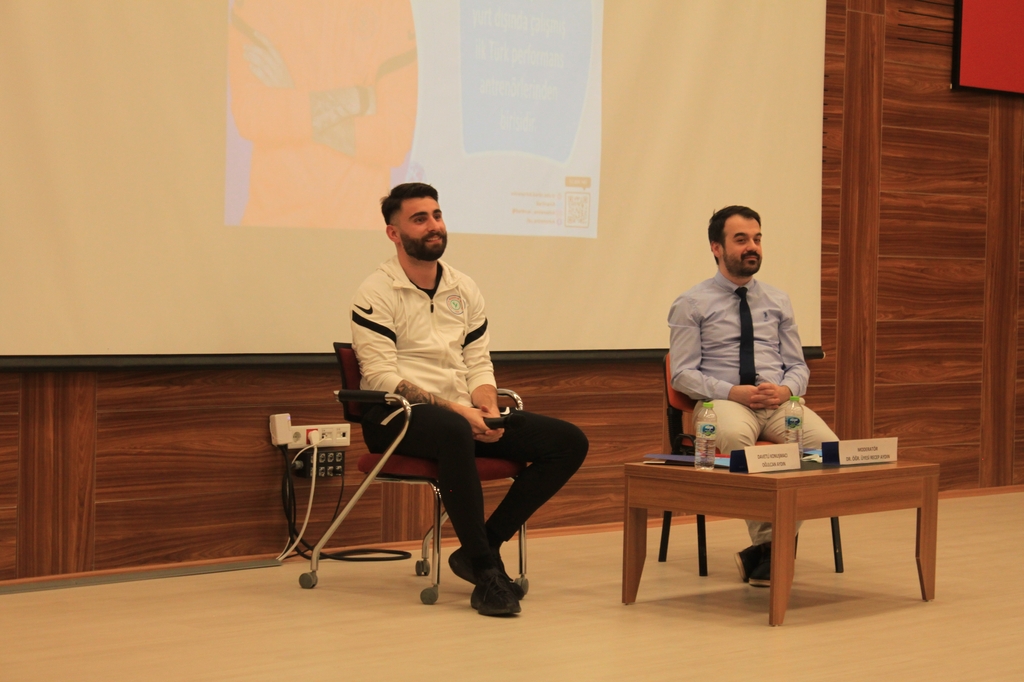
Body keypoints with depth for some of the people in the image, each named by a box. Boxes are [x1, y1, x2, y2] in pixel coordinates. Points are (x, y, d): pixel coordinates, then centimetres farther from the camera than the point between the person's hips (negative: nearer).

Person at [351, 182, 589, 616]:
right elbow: (382, 377, -14)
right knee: (454, 432, -43)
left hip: (461, 414, 7)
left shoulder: (464, 289, 15)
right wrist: (452, 408, -24)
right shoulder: (376, 295, -5)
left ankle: (480, 547, -9)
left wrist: (488, 409, -10)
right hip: (397, 418, -7)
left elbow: (478, 364, 13)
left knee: (569, 442, -9)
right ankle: (486, 571, -33)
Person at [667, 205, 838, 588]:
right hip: (724, 401, -4)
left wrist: (785, 389, -8)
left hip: (779, 401, 4)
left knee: (825, 443, -29)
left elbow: (798, 366, 17)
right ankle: (766, 540, -28)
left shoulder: (777, 301, 19)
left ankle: (767, 550, -21)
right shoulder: (692, 305, 6)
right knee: (736, 437, -41)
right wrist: (733, 392, -17)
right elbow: (683, 374, -1)